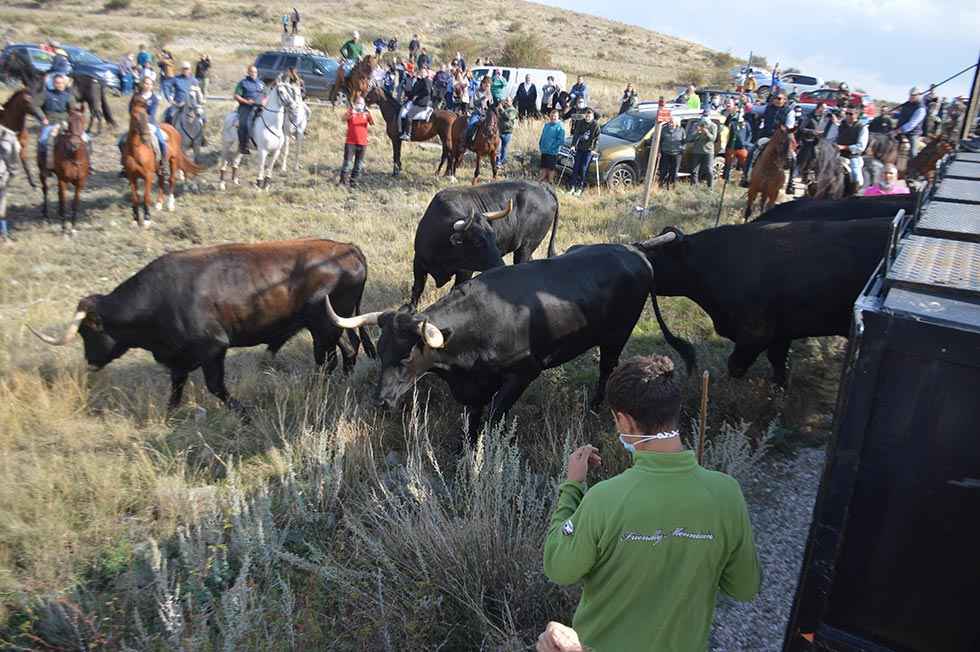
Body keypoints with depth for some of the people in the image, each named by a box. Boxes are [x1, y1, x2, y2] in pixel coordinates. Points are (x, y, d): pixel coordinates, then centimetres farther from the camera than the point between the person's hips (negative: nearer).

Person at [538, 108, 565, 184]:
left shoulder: (560, 127, -12)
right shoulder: (546, 125, 8)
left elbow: (561, 140, -17)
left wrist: (553, 146, -18)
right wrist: (540, 145, 7)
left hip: (552, 152, -6)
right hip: (544, 151, 6)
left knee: (551, 167, 4)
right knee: (544, 166, 16)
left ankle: (550, 180, 16)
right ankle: (542, 178, 30)